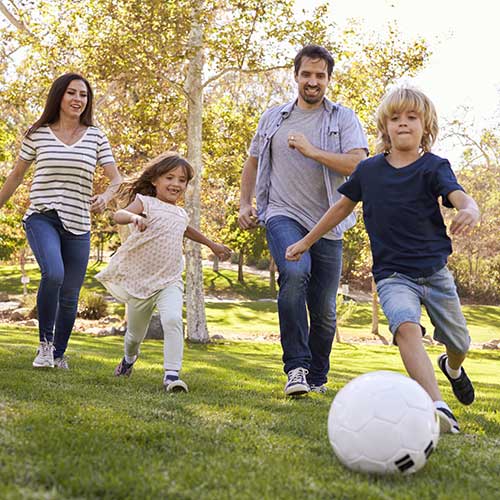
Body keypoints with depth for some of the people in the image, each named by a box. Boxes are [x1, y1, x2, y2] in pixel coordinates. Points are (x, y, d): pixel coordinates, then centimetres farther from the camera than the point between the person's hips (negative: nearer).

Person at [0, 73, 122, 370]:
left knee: (70, 296, 6)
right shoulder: (38, 134, 3)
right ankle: (45, 343, -10)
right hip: (42, 217, -2)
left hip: (78, 225, 2)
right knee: (53, 273, -28)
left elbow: (117, 180, 3)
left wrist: (106, 197, -19)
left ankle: (59, 354, 25)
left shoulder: (96, 137, 6)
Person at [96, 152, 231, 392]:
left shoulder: (180, 213, 12)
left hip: (170, 282, 3)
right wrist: (133, 217, -49)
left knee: (172, 319, -27)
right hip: (139, 280, -3)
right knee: (135, 333, 15)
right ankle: (129, 357, 50)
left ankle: (172, 374, -27)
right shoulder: (145, 203, -7)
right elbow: (118, 215, -27)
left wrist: (212, 245, 45)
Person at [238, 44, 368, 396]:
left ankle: (317, 377, 27)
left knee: (324, 311, 5)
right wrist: (245, 203, 15)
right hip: (284, 215, 0)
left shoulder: (344, 119, 5)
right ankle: (296, 367, -26)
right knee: (295, 274, -31)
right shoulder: (273, 118, 14)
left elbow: (358, 163, -10)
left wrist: (312, 151, -18)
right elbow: (253, 161, 26)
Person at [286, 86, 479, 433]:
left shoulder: (434, 167, -6)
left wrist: (470, 212, -49)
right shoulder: (369, 170, 2)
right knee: (406, 326, -30)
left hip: (435, 271, 0)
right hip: (392, 275, 0)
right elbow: (343, 206, 17)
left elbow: (460, 197, -24)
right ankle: (438, 408, -42)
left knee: (459, 344, 13)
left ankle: (452, 367, 52)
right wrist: (306, 241, 21)